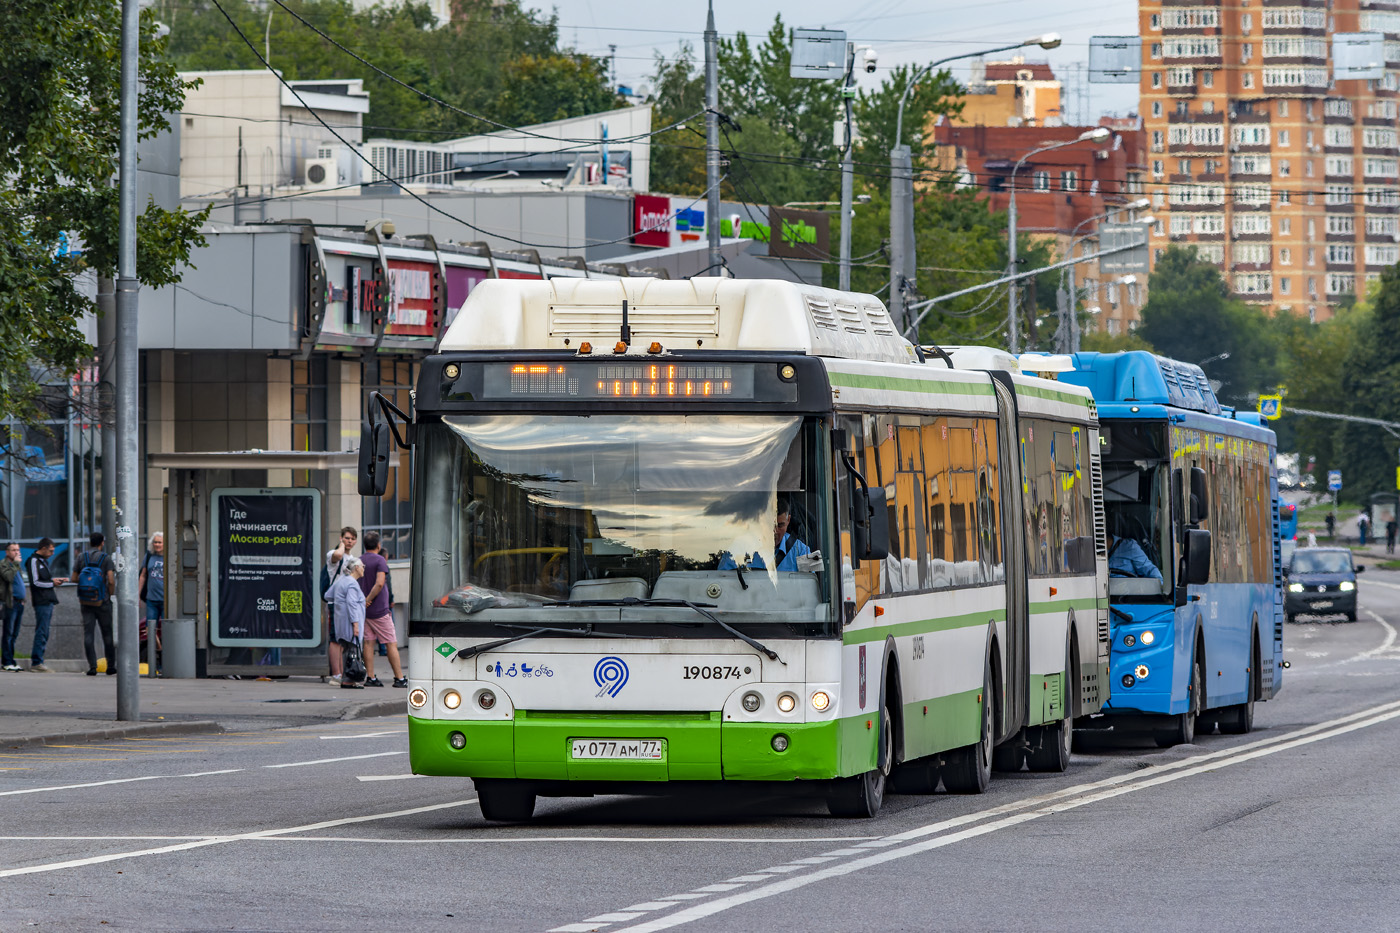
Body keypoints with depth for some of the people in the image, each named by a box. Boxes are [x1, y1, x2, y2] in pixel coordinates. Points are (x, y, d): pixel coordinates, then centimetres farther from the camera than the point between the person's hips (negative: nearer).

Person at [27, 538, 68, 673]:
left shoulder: (43, 560, 20)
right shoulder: (34, 561, -9)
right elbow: (35, 582, -15)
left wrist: (56, 580, 10)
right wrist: (52, 583, -8)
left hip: (48, 601, 10)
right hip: (41, 602, -10)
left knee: (43, 633, 9)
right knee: (41, 632, -11)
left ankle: (37, 662, 11)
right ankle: (37, 663, -10)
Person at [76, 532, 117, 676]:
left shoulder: (82, 558, 4)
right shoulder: (106, 559, -5)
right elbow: (111, 581, -12)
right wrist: (110, 595, 3)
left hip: (86, 603, 2)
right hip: (102, 602, -2)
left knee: (88, 634, 0)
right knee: (107, 633, 9)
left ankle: (92, 666, -7)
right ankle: (111, 666, 15)